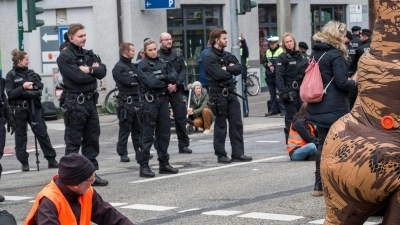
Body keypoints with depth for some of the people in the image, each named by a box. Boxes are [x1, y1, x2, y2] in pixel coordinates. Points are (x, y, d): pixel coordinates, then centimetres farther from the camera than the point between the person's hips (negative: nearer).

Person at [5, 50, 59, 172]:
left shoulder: (31, 73, 10)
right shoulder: (11, 75, -3)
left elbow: (40, 86, 5)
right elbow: (10, 93, -10)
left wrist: (33, 86, -14)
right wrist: (23, 87, -20)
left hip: (33, 107, 3)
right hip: (19, 109, -3)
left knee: (42, 132, 1)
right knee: (20, 136, 4)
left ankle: (51, 160, 4)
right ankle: (24, 163, 12)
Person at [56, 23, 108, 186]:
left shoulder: (89, 55, 14)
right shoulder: (64, 57, -8)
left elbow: (102, 71, 1)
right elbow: (78, 77, -19)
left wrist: (89, 70, -14)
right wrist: (94, 72, -4)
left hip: (91, 101, 7)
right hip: (75, 103, -7)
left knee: (92, 139, 10)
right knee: (73, 141, -3)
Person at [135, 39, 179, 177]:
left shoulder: (162, 62, 13)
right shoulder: (142, 65, -5)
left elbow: (175, 76, 5)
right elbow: (151, 82, -17)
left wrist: (163, 77, -12)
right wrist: (167, 82, -4)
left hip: (163, 99, 6)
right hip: (150, 100, -6)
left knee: (164, 132, 9)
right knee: (148, 133, -6)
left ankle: (164, 163, 17)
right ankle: (143, 166, -5)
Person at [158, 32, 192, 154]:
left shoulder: (178, 55, 9)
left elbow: (184, 70, 4)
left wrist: (175, 84, -10)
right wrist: (166, 85, -12)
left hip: (176, 89, 3)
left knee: (180, 116, 0)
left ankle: (183, 145, 6)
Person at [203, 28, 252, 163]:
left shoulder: (227, 55, 15)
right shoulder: (209, 57, -8)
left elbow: (239, 69, 4)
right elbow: (218, 74, -19)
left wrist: (226, 69, -11)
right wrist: (231, 70, -2)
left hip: (231, 92, 7)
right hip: (218, 93, -7)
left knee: (236, 123, 5)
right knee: (221, 125, -1)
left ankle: (238, 153, 9)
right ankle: (221, 155, 6)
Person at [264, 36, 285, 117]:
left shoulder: (281, 51, -5)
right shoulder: (267, 52, 14)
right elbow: (264, 62, 18)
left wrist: (274, 67, -18)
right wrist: (267, 65, -4)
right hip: (269, 76, 6)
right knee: (272, 94, 10)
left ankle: (283, 109, -1)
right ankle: (273, 109, 16)